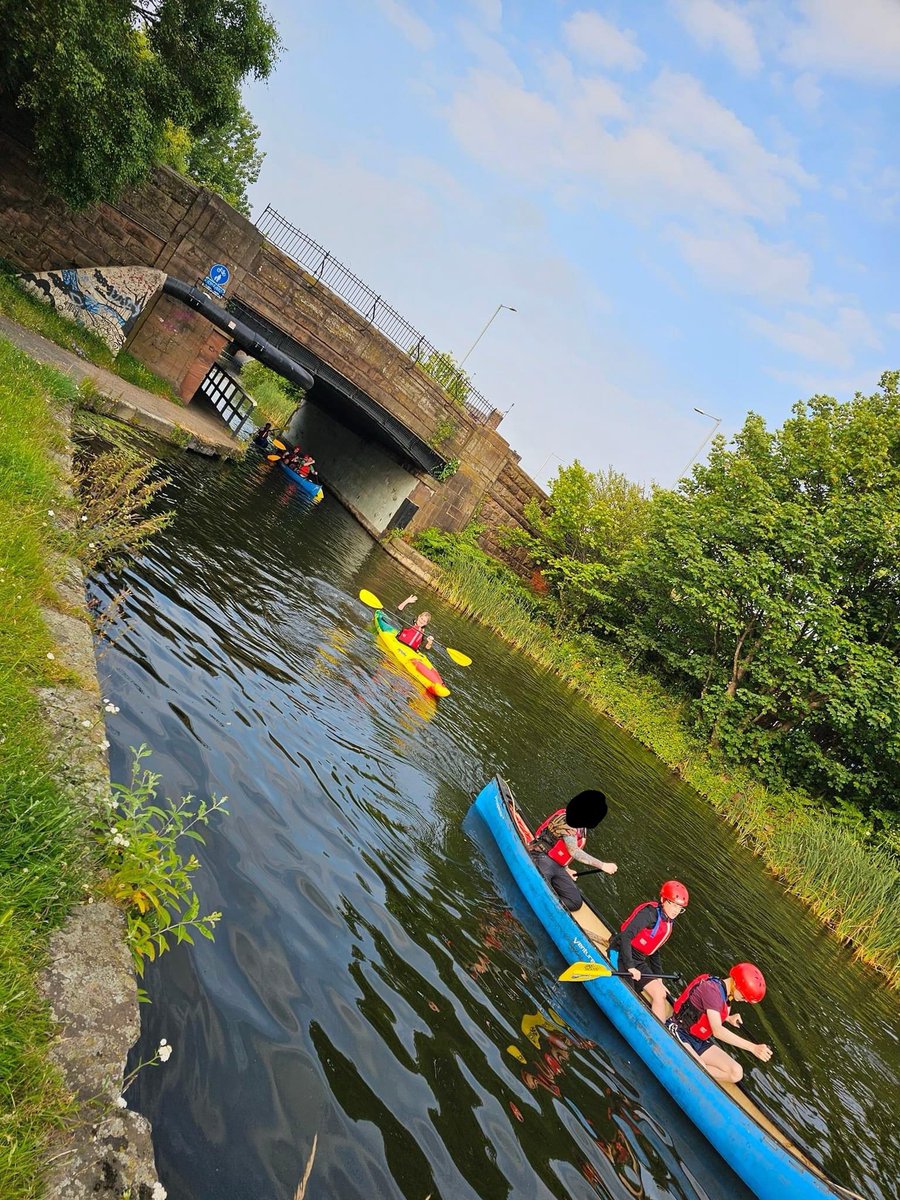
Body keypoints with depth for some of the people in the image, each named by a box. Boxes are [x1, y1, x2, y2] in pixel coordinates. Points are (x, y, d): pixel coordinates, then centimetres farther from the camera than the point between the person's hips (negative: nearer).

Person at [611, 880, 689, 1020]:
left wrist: (659, 978, 21)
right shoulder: (650, 912, -18)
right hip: (622, 956, -9)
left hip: (639, 961, 9)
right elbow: (625, 936, -26)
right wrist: (630, 967, -26)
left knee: (660, 994, -3)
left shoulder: (669, 923, 11)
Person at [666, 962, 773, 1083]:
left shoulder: (728, 994, 6)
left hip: (701, 1042, 10)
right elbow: (717, 1031, -29)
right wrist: (753, 1047, -32)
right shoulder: (711, 988, -22)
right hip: (679, 1033, -10)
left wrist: (729, 1019, 5)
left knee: (736, 1074, -8)